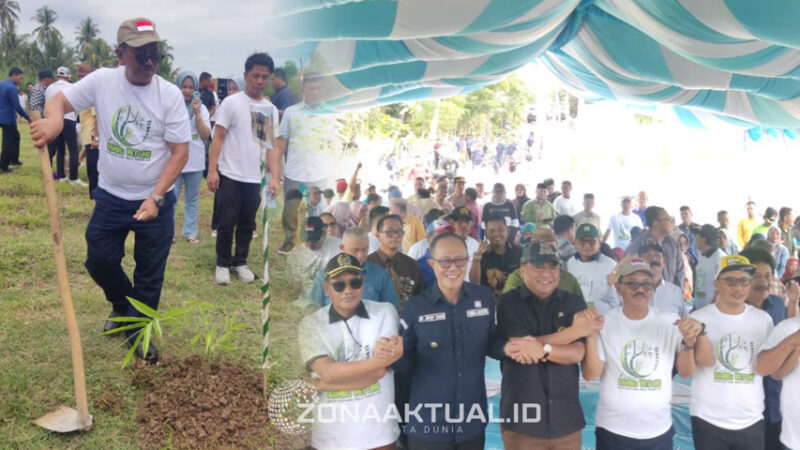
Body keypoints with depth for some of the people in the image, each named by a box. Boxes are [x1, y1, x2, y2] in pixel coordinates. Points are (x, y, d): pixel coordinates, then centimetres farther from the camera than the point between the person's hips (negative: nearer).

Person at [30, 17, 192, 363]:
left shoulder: (170, 94, -12)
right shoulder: (102, 81, -6)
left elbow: (180, 151, -12)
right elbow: (60, 100, -2)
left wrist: (155, 197, -19)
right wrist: (54, 117, -29)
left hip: (156, 200, -2)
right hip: (111, 196, 2)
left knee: (150, 274, 6)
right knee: (99, 261, 10)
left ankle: (139, 334, 27)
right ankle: (123, 305, 41)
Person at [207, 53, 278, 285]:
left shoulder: (271, 110, 9)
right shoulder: (232, 102, -4)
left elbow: (271, 145, 11)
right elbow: (218, 138, -6)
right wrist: (212, 170, -13)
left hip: (255, 178, 4)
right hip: (230, 176, -4)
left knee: (247, 225, 11)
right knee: (227, 223, 2)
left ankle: (240, 263, 25)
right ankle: (223, 264, 17)